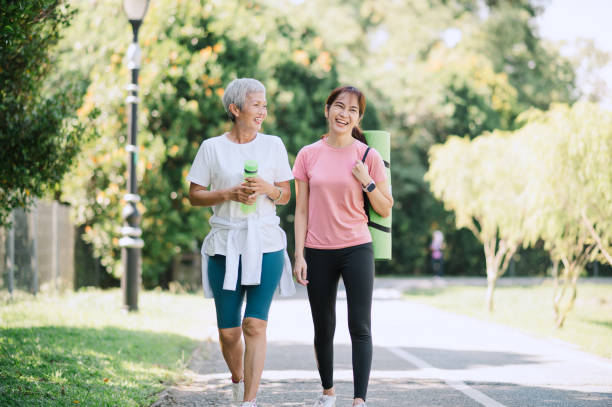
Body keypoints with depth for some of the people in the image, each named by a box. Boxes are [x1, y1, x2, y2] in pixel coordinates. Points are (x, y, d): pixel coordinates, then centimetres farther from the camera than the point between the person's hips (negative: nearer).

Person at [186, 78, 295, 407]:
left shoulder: (273, 145, 9)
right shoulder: (212, 148, 4)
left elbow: (286, 196, 11)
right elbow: (194, 195, 4)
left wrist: (267, 188, -10)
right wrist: (229, 194, -11)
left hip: (265, 243, 0)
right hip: (225, 244, 0)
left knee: (255, 324, -11)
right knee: (228, 330, 2)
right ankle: (237, 379, 31)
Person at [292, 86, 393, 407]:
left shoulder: (369, 157, 0)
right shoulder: (308, 156, 3)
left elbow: (385, 210, 4)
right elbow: (301, 210, 6)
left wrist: (367, 182, -12)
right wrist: (299, 255, 0)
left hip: (356, 249, -1)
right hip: (318, 252, 1)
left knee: (360, 327, -7)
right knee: (323, 329, 9)